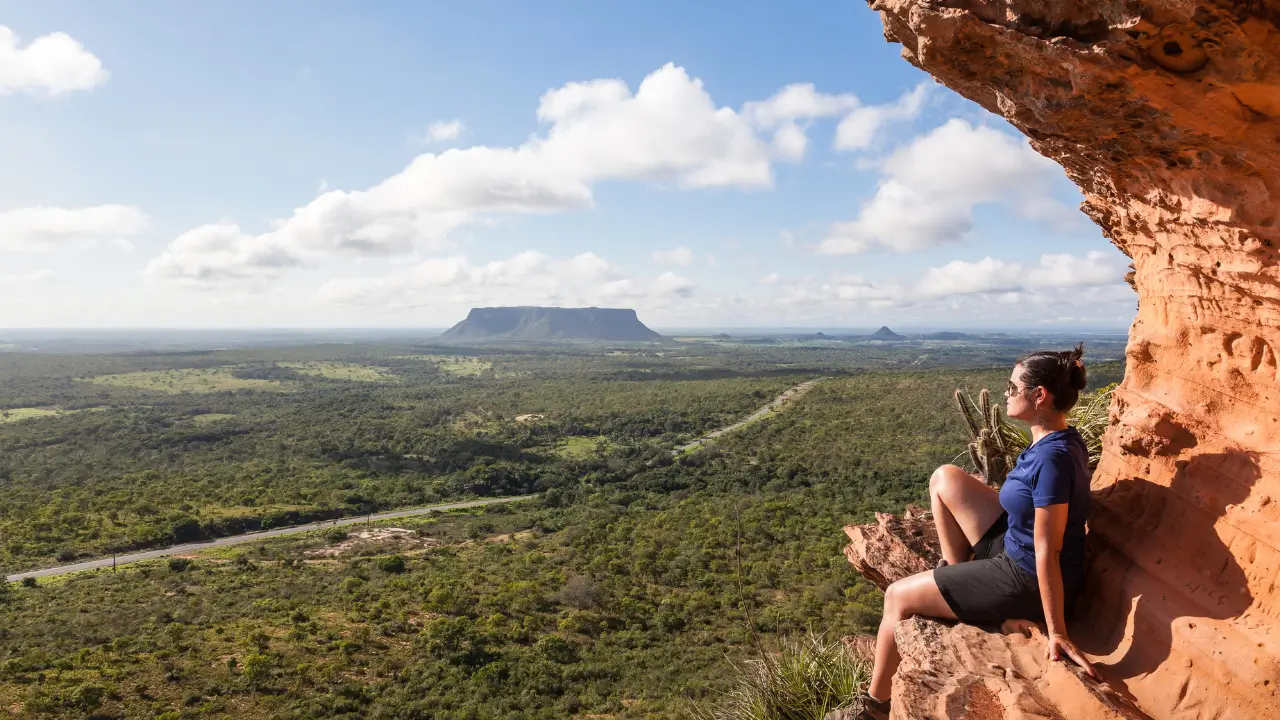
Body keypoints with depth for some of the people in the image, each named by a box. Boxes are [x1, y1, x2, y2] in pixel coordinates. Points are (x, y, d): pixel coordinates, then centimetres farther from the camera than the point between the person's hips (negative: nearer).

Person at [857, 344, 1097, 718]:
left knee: (898, 596, 0)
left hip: (1027, 583, -9)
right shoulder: (1062, 437, -1)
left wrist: (1057, 634, -23)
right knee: (945, 478, 8)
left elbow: (1048, 553, -27)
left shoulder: (1052, 459, -30)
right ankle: (956, 572, 22)